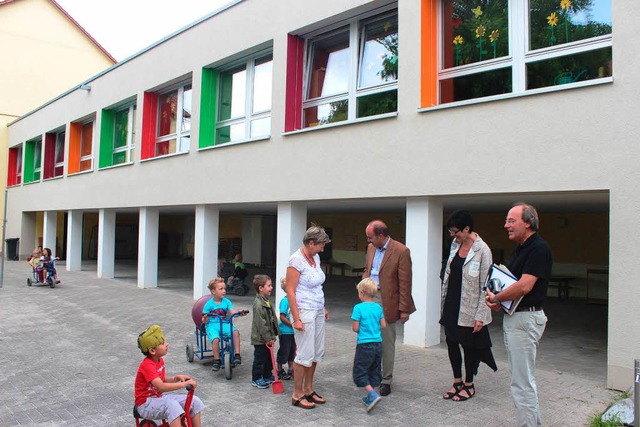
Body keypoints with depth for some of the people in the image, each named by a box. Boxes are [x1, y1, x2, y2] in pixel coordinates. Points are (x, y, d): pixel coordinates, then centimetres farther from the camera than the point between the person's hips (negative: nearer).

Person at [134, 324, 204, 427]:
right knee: (172, 405, -37)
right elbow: (161, 387, -36)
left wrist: (176, 378, -2)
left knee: (194, 401, -3)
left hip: (159, 397, 8)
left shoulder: (160, 360, 3)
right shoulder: (147, 365, -25)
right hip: (146, 403, -8)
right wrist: (184, 384, -36)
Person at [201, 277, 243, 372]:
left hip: (224, 324, 3)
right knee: (215, 339, -32)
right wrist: (205, 318, -26)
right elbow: (204, 321, -2)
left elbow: (232, 312, -5)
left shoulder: (227, 301, 6)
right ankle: (217, 361, -15)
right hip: (212, 325, -2)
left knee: (236, 332, -26)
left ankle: (237, 355, -20)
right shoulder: (209, 304, -2)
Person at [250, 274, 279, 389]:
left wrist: (271, 336, 16)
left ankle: (268, 375, 34)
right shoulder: (258, 304, -23)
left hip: (267, 338, 10)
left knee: (269, 357, 19)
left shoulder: (266, 301, 9)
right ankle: (256, 378, 15)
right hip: (260, 338, -10)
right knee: (260, 358, 2)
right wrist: (268, 338, -20)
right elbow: (261, 323, -24)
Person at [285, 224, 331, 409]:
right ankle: (297, 395, 12)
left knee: (317, 352, 13)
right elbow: (290, 291, -17)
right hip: (304, 311, -8)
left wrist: (323, 308, 18)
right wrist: (296, 319, -18)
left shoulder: (315, 257, 9)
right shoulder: (296, 260, -16)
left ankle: (308, 390, 27)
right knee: (305, 354, -2)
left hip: (317, 311, 8)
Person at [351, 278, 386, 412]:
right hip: (378, 344, 6)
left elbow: (355, 328, -11)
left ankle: (372, 394, -13)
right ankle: (370, 397, 21)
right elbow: (383, 325, 5)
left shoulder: (358, 308, -12)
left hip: (364, 345, -6)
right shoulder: (378, 307, 3)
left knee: (360, 373, 3)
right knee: (374, 371, 17)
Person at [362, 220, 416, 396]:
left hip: (387, 302, -6)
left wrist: (404, 309, -12)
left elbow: (405, 282, -13)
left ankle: (386, 380, 19)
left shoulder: (401, 251, -14)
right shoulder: (371, 248, 7)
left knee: (387, 343, 6)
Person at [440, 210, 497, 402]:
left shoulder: (482, 250, -16)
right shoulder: (455, 245, 4)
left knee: (469, 346, 8)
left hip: (469, 309, -6)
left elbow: (485, 286, -15)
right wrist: (443, 304, 13)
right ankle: (457, 381, 29)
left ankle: (469, 385, 26)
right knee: (451, 343, 12)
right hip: (452, 305, 6)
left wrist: (480, 316, -15)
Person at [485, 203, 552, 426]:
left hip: (526, 318, -10)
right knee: (522, 378, 18)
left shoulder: (539, 248, -17)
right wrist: (493, 295, 1)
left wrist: (497, 298, -11)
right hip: (512, 317, 10)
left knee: (522, 382, -4)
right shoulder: (520, 249, 15)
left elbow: (524, 286, -25)